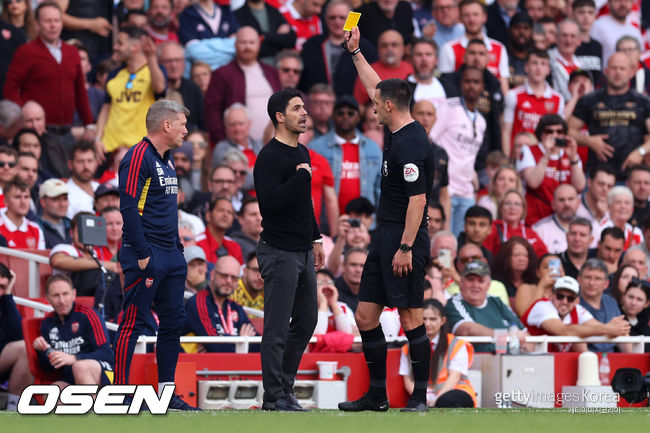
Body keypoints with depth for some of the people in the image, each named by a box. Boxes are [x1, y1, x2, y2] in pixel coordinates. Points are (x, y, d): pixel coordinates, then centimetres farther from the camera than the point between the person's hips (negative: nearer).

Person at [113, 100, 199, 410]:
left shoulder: (166, 161, 18)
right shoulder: (139, 158, -12)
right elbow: (129, 208, -18)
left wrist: (178, 250, 18)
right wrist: (143, 254, -21)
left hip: (170, 256, 9)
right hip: (146, 256, -9)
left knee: (173, 321, 10)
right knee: (134, 323, -7)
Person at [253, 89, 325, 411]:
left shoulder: (302, 153, 15)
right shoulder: (270, 157, -14)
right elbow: (269, 202, -25)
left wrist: (315, 239, 23)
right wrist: (301, 176, -22)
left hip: (303, 252, 9)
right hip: (279, 252, -9)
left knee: (306, 321, 13)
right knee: (278, 328, -5)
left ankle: (284, 385, 23)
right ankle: (274, 397, -1)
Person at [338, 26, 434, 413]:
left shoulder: (411, 143, -17)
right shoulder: (400, 133, 12)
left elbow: (418, 198, -22)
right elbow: (376, 88, 28)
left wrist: (405, 247, -24)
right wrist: (356, 52, 34)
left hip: (405, 239, -10)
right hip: (386, 236, 10)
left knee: (410, 317, -7)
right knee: (366, 316, 10)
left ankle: (420, 398, -2)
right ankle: (377, 395, 15)